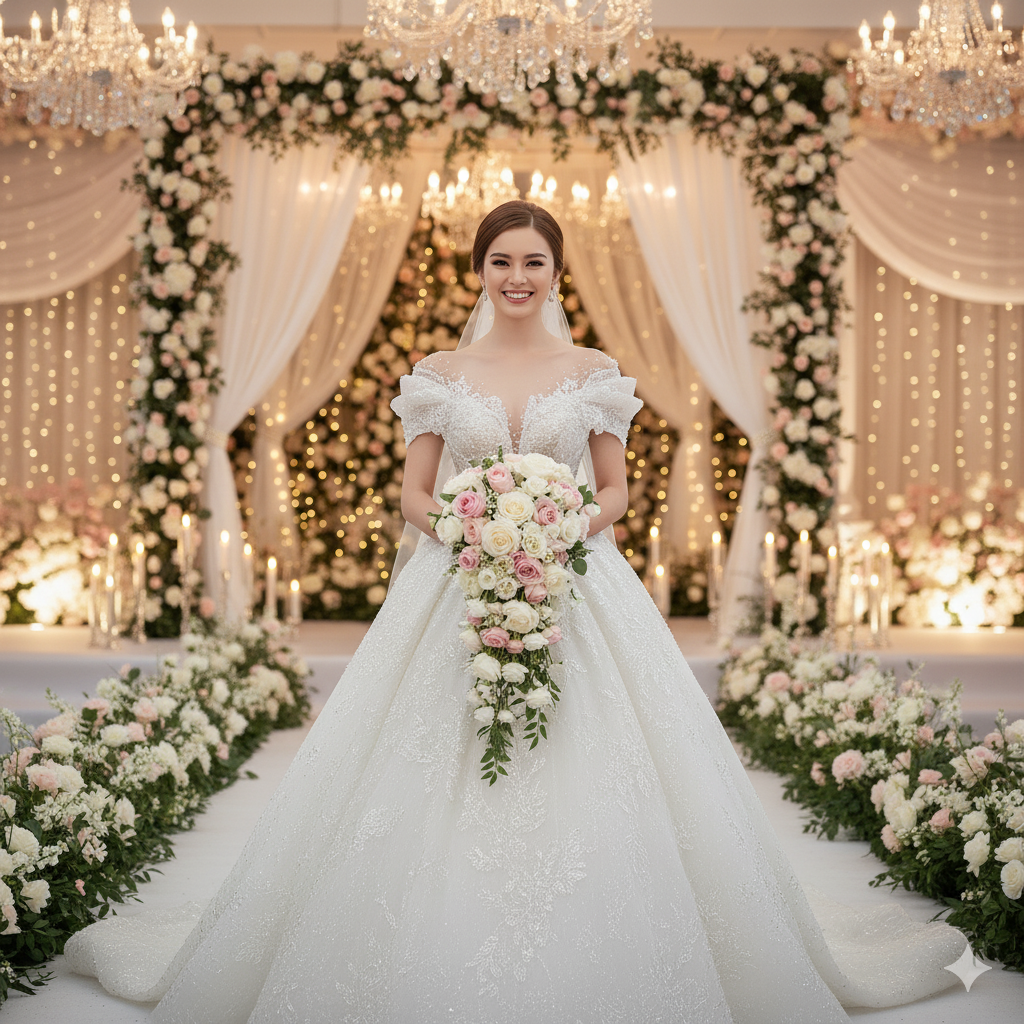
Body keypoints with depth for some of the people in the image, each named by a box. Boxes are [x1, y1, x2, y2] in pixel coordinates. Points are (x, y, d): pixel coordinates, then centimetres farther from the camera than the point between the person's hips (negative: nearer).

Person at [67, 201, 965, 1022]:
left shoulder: (595, 374, 6)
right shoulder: (439, 376, 6)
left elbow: (615, 491, 8)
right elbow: (415, 494, 7)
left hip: (576, 590, 0)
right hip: (454, 588, 0)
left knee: (582, 775, -4)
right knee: (444, 790, -3)